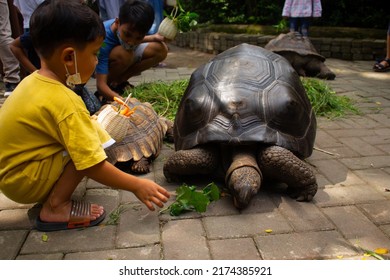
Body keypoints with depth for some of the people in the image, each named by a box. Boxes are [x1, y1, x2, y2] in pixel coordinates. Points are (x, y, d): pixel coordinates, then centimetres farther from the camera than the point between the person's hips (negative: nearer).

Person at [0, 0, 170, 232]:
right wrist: (137, 185, -19)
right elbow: (94, 167, -28)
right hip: (25, 182, -9)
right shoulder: (65, 103, -28)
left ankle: (53, 197, 6)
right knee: (96, 140, -19)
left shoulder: (33, 81, -3)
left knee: (87, 136, 10)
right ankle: (56, 206, -11)